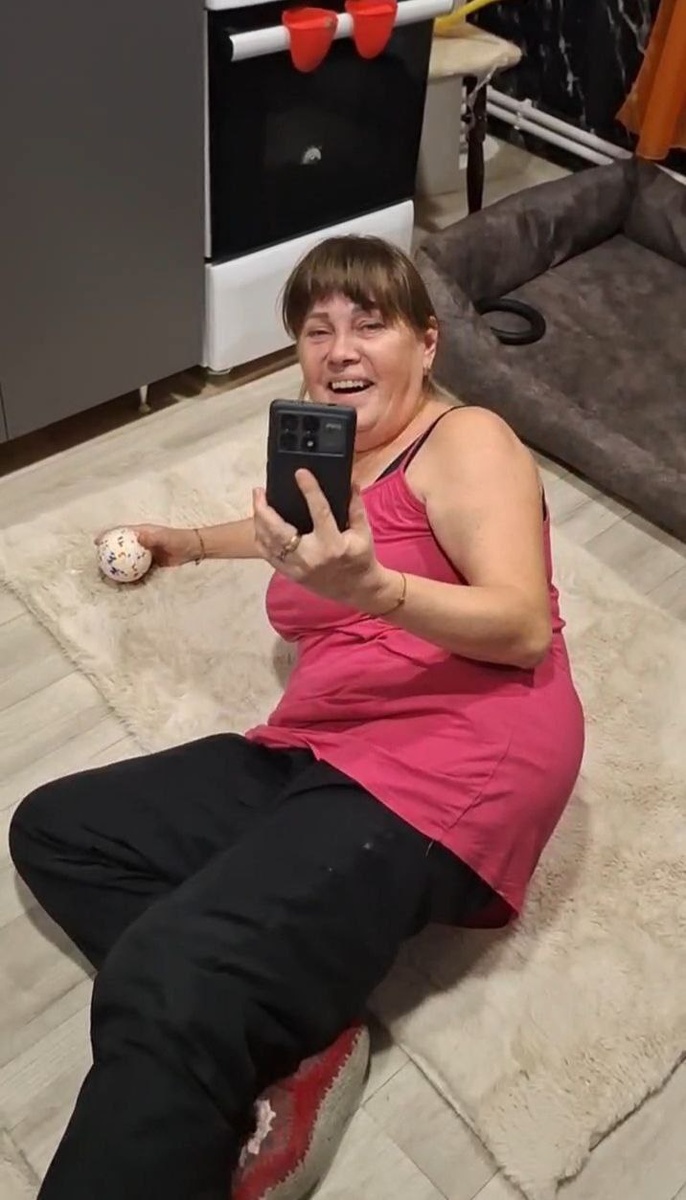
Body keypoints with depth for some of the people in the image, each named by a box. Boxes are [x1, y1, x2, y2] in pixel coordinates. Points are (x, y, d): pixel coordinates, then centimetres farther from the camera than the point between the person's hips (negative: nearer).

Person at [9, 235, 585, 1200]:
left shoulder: (464, 440, -2)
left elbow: (527, 628, -15)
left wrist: (374, 590, -31)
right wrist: (192, 542, 54)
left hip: (445, 768, -9)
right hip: (313, 757, 10)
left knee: (166, 981, -31)